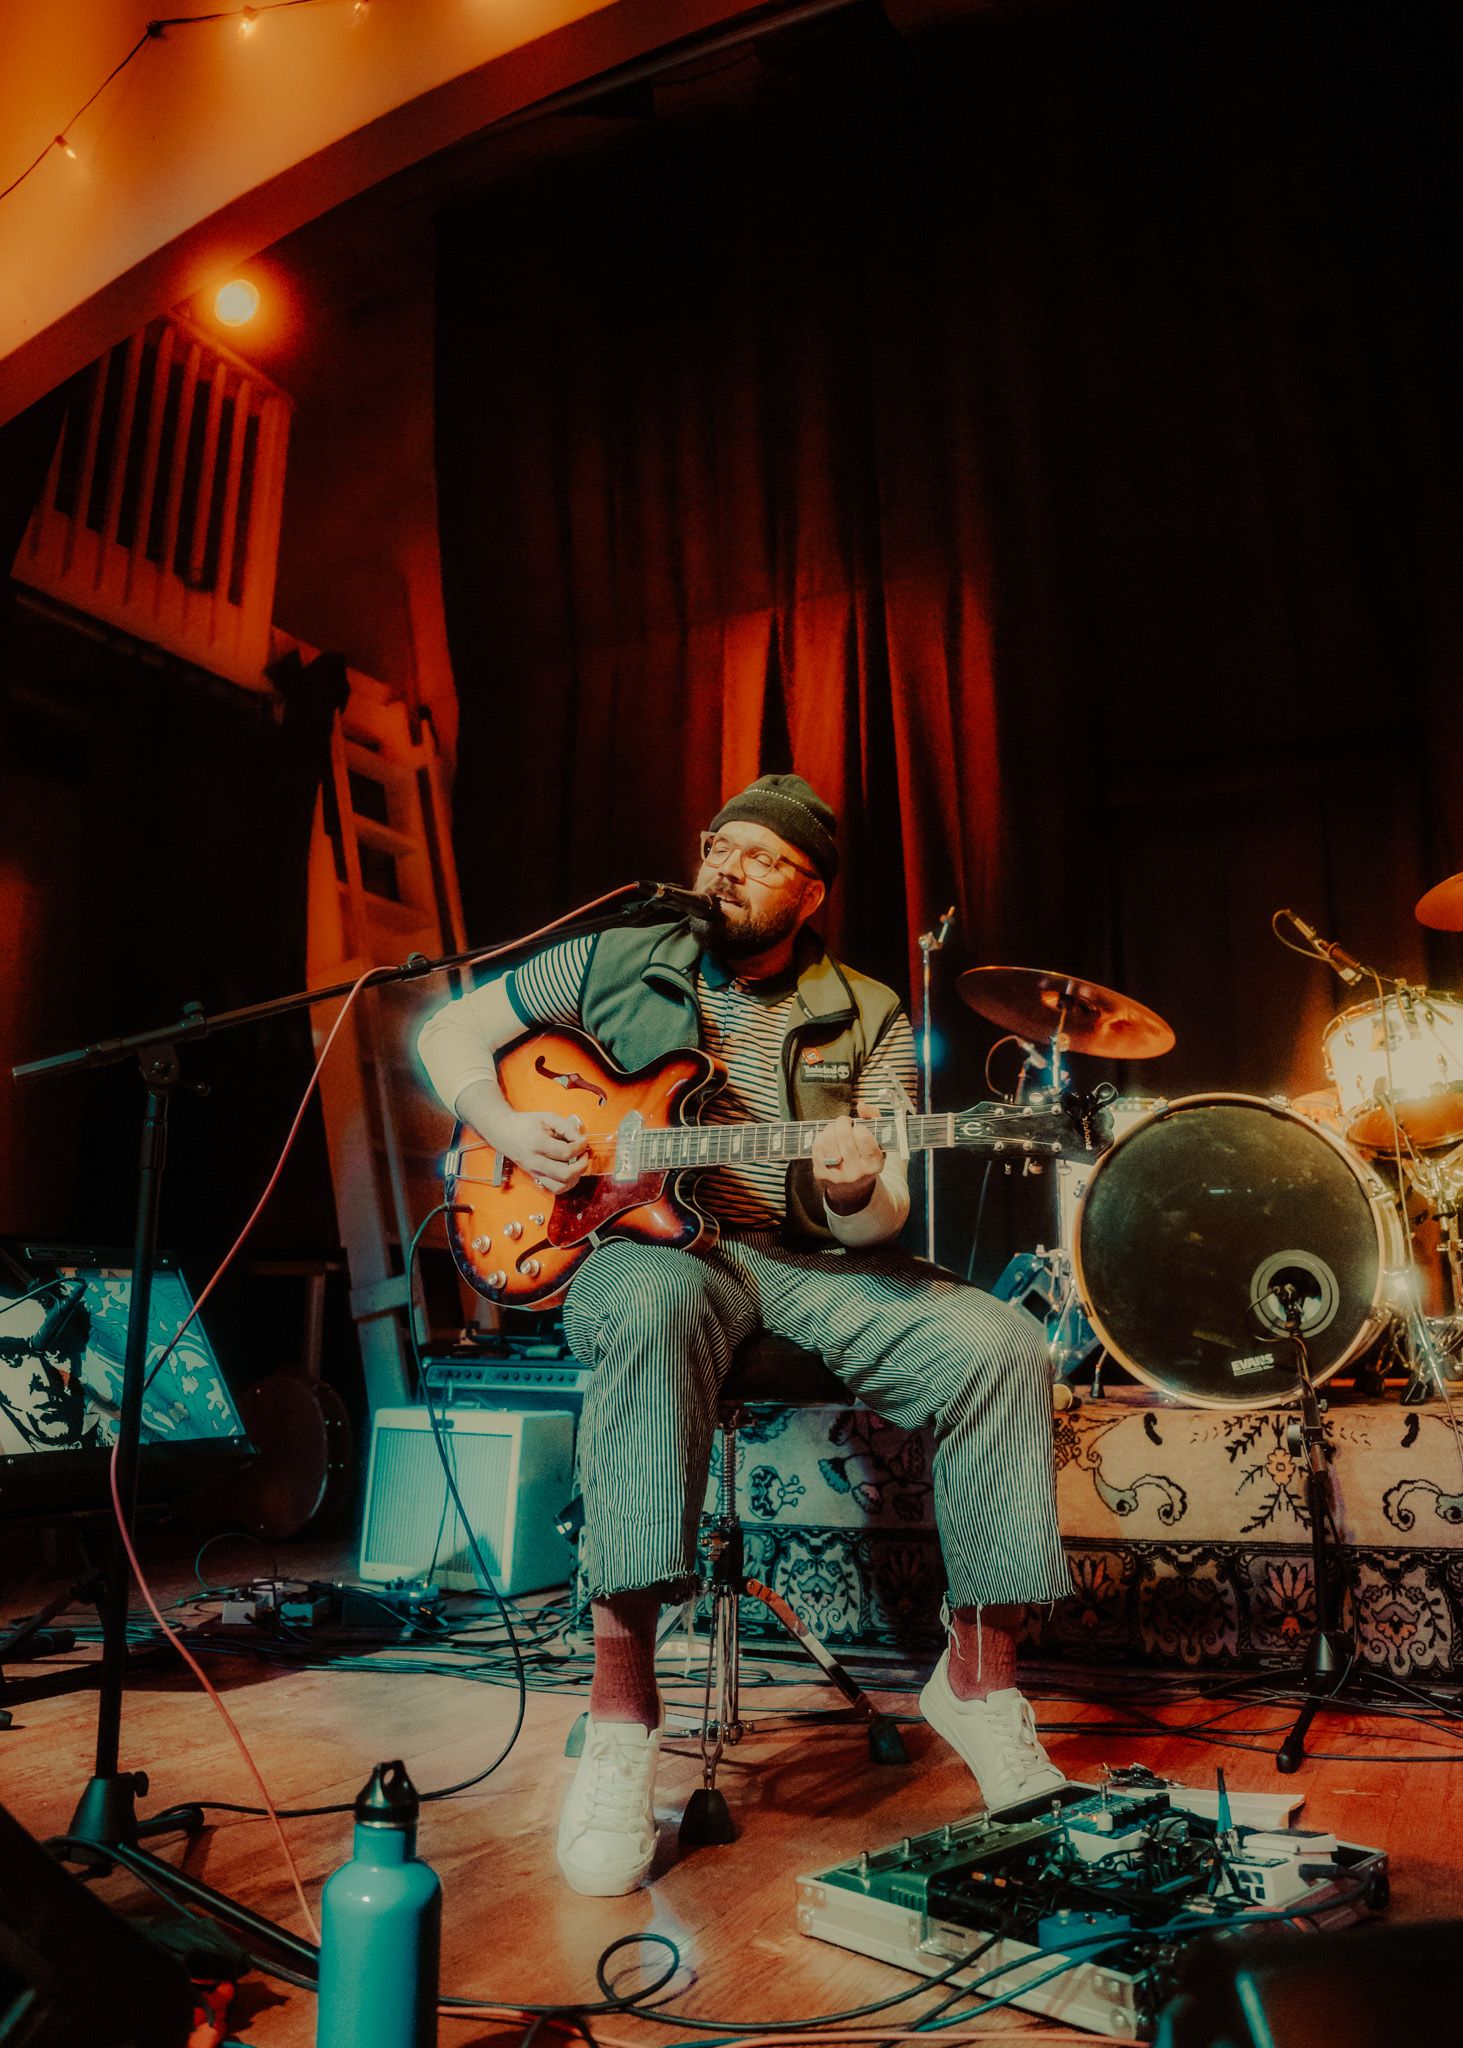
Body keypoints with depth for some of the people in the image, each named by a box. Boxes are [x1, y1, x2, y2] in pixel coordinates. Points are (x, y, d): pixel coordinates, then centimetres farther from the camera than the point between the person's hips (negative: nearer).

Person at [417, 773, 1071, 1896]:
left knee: (1002, 1345, -22)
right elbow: (452, 1027, 13)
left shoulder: (868, 1017, 8)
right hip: (644, 1245, -2)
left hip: (813, 1262, 3)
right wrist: (504, 1124, -6)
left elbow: (878, 1223, 2)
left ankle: (978, 1677, -5)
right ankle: (622, 1707, -36)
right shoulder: (616, 962, 7)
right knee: (656, 1308, -41)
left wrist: (857, 1191, -23)